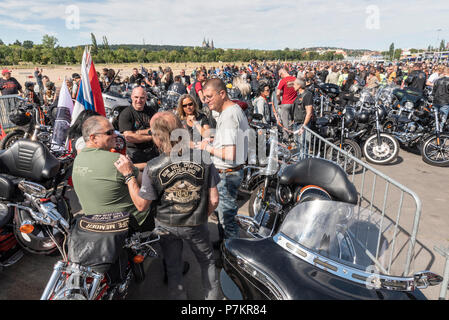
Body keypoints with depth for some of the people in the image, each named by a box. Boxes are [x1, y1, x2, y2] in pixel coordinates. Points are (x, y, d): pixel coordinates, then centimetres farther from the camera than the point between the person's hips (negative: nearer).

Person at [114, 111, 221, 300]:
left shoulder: (152, 168, -23)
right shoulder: (203, 159, -20)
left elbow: (141, 204, -11)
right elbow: (213, 200, -14)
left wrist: (128, 174, -8)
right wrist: (203, 216, 5)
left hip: (166, 226, 0)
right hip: (195, 225, 0)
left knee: (173, 269, 24)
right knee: (207, 261, 26)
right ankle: (213, 296, 41)